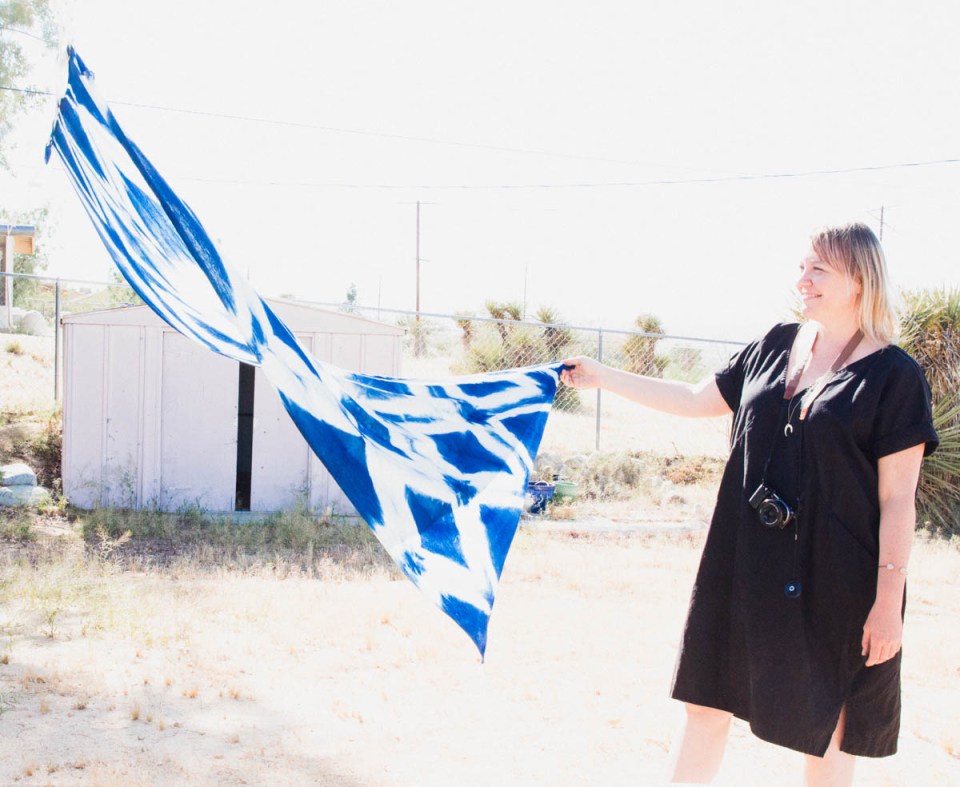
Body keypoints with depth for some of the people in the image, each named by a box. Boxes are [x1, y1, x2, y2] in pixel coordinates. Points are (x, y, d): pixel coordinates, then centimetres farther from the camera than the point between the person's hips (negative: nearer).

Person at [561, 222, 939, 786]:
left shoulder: (895, 376, -9)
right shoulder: (778, 346, 7)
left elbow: (898, 499, -10)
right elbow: (699, 400, 16)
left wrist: (889, 601, -13)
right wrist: (602, 377, 14)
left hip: (831, 581, -5)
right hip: (747, 566, 5)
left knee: (827, 734, 10)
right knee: (707, 703, 10)